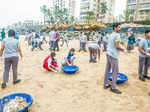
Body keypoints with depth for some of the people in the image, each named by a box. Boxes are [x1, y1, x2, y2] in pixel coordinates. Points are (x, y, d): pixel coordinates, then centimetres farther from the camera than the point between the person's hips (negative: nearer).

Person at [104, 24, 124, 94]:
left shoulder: (111, 35, 15)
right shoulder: (117, 35, -12)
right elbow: (117, 46, -19)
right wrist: (122, 49, -1)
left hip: (108, 54, 9)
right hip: (113, 55, -9)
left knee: (107, 70, 12)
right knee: (115, 72, -1)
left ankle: (106, 84, 21)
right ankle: (113, 87, 5)